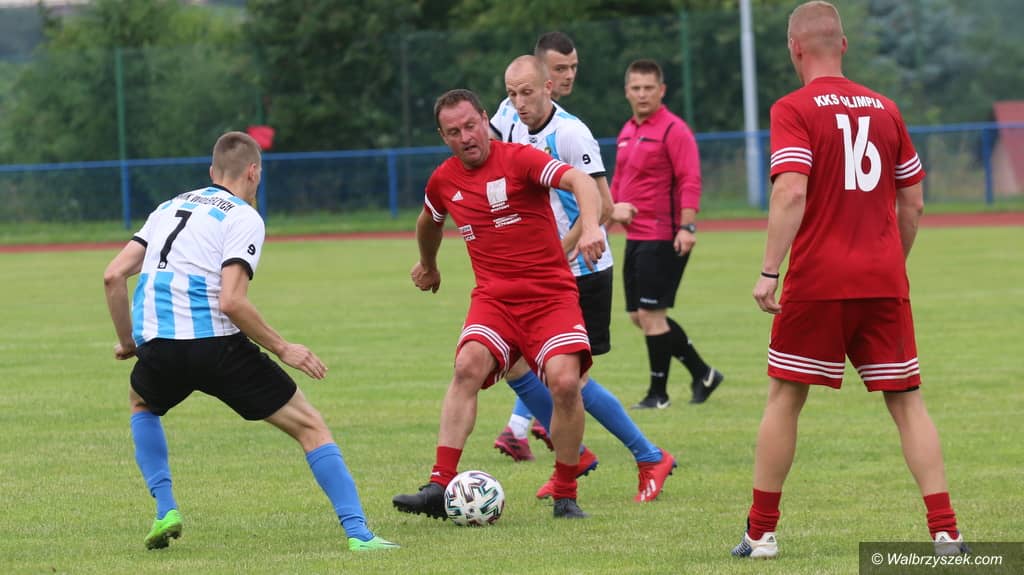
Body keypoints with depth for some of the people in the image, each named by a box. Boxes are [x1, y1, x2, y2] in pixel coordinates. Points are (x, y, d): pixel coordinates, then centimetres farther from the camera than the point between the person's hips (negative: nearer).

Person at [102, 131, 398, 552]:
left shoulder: (169, 208, 20)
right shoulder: (243, 217, 1)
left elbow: (114, 275, 12)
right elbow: (231, 301, -13)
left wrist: (127, 341, 24)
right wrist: (283, 349, -5)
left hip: (158, 348, 5)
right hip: (216, 342, -5)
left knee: (141, 404, 39)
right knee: (310, 427, 6)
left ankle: (165, 511, 23)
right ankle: (358, 533, -5)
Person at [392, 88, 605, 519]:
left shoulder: (519, 159, -9)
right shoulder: (444, 180, 8)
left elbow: (581, 181, -24)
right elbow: (429, 221, 32)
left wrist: (590, 227, -42)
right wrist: (428, 265, 47)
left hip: (551, 294, -3)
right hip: (493, 298, 3)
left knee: (565, 380, -22)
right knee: (468, 365, -25)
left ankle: (565, 495, -3)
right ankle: (440, 487, -29)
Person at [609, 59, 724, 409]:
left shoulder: (673, 130, -11)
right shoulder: (628, 132, 15)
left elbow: (690, 181, -17)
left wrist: (687, 227, -24)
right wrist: (613, 209, 13)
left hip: (662, 238, -9)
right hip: (635, 236, 9)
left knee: (651, 314, -7)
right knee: (639, 315, 10)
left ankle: (658, 394, 3)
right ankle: (702, 374, 20)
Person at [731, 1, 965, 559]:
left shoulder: (793, 110, -5)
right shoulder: (884, 108, 9)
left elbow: (791, 192, -17)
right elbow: (913, 203, 13)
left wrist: (768, 272, -16)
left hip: (816, 282, -3)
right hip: (884, 283, 3)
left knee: (784, 398, 9)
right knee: (907, 402, 5)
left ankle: (760, 532, 12)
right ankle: (945, 531, -3)